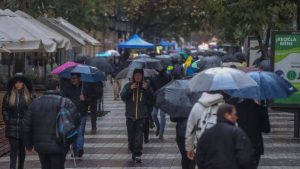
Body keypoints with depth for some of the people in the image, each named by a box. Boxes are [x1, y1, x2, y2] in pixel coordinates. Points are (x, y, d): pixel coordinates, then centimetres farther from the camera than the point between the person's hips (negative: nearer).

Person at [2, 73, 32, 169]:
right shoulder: (8, 95, 2)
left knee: (22, 149, 11)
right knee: (14, 148, -9)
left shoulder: (28, 96, 3)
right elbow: (4, 110, 5)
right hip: (12, 127, -1)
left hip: (24, 125, 1)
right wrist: (7, 121, -3)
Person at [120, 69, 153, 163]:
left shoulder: (145, 86, 4)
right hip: (130, 115, 1)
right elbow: (122, 97, -5)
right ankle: (133, 152, 25)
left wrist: (147, 89, -14)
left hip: (141, 116, -1)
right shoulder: (128, 85, 5)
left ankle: (138, 155, -12)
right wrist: (130, 89, -17)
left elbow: (151, 99, -1)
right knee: (131, 136, 7)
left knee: (139, 135, -11)